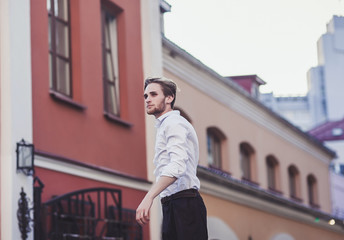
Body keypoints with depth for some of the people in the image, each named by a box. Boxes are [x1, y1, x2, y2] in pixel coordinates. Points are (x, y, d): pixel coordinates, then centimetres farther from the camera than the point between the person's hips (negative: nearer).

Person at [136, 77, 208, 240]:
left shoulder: (174, 123, -8)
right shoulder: (164, 125, 25)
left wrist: (149, 197, -35)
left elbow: (177, 165, -25)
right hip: (170, 206, 10)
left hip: (184, 205, -10)